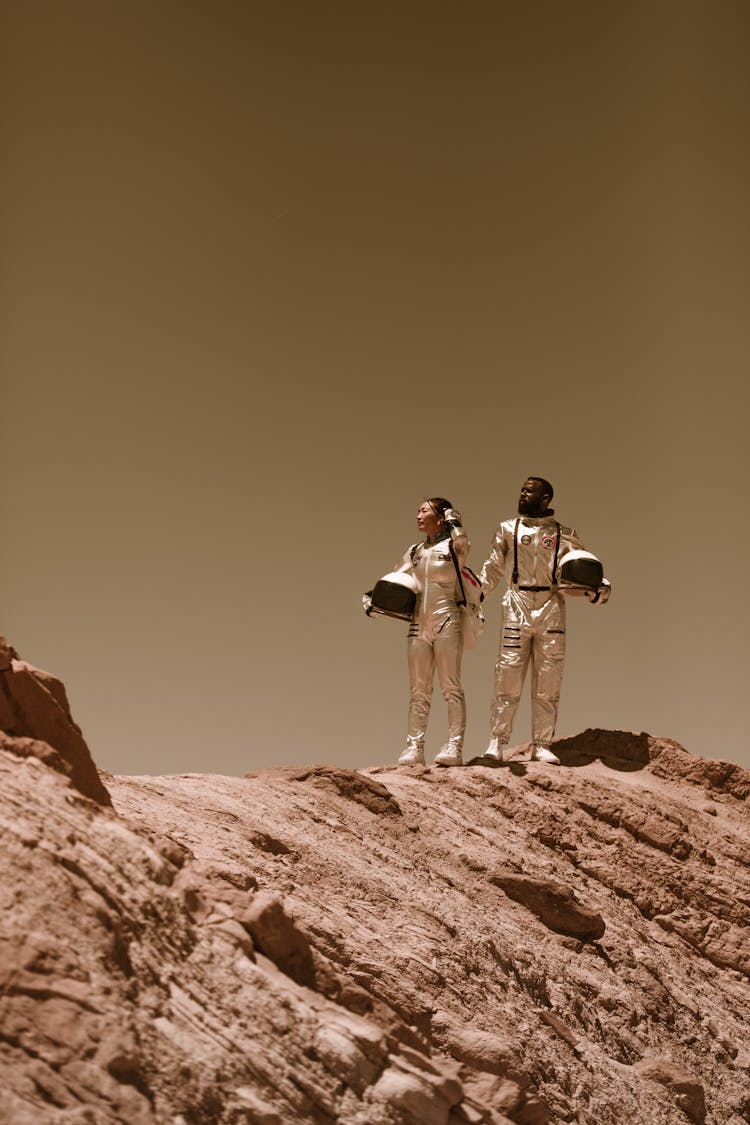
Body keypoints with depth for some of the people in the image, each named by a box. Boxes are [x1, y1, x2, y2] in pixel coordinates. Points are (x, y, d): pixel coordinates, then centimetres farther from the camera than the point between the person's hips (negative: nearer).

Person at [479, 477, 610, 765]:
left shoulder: (564, 536, 11)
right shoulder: (508, 529, 14)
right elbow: (493, 569, 16)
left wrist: (598, 588, -10)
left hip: (551, 611, 0)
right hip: (516, 609, 0)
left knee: (548, 684, -1)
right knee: (508, 677, -6)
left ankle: (542, 745, 3)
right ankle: (496, 742, -3)